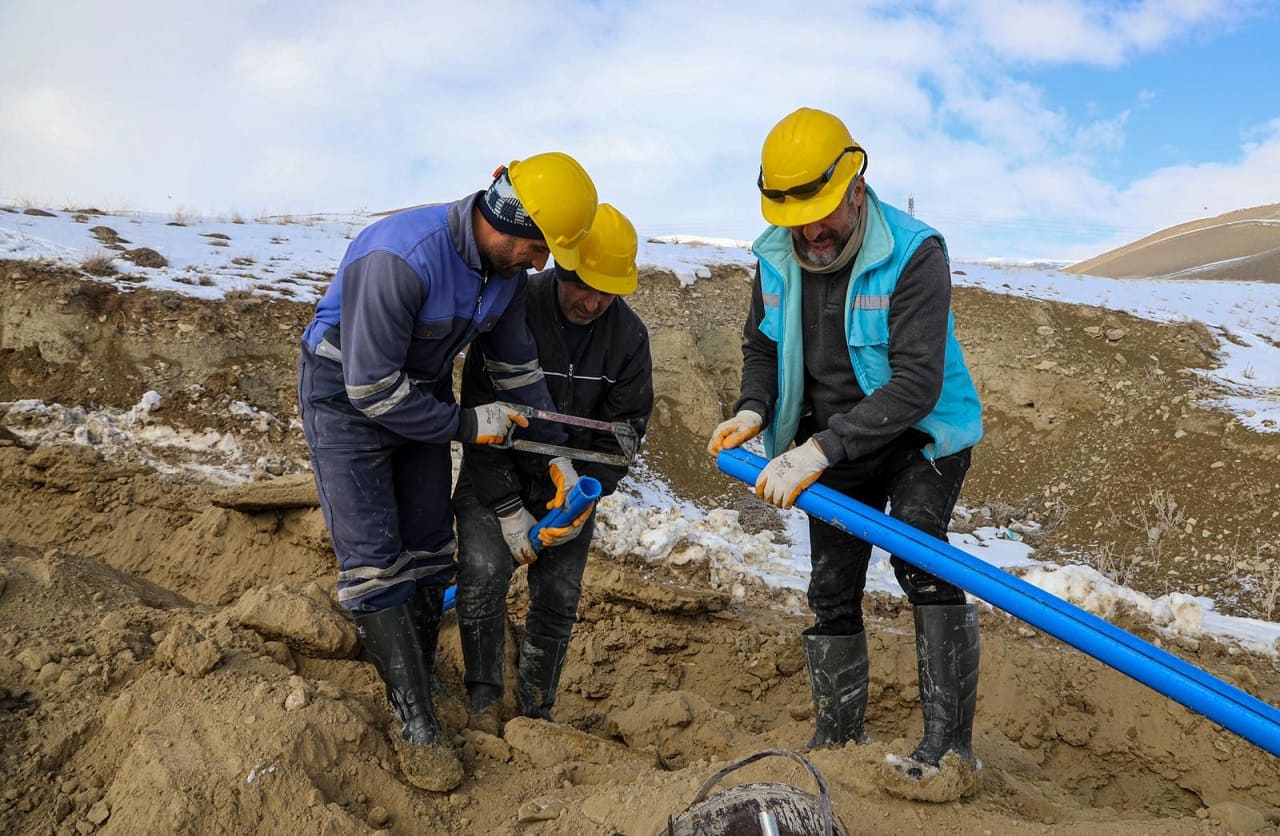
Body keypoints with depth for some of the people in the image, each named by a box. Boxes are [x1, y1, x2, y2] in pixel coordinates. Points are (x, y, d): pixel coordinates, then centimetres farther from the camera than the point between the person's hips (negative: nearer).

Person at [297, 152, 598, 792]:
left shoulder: (506, 265, -10)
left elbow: (517, 363, 4)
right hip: (345, 397, -7)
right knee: (374, 562, -7)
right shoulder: (401, 259, -34)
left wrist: (553, 451, 2)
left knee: (428, 548, 8)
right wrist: (466, 425, -20)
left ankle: (417, 684, 24)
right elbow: (372, 389, -29)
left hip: (422, 393, 7)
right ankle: (415, 723, 2)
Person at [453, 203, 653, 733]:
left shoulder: (628, 336, -9)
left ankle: (535, 713, 19)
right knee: (482, 575, -19)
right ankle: (484, 700, 1)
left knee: (558, 599, -1)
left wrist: (584, 501, -14)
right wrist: (509, 511, -17)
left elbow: (622, 430, -3)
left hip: (573, 480, 3)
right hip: (496, 475, -2)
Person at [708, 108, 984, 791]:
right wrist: (753, 410, -13)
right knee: (832, 594, 7)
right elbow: (761, 347, 9)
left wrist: (819, 451, -40)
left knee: (918, 557, -27)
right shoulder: (776, 258, -7)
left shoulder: (914, 253, -25)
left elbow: (915, 385, -33)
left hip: (919, 434, -5)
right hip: (835, 445, 5)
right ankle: (836, 742, 22)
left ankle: (949, 740, -16)